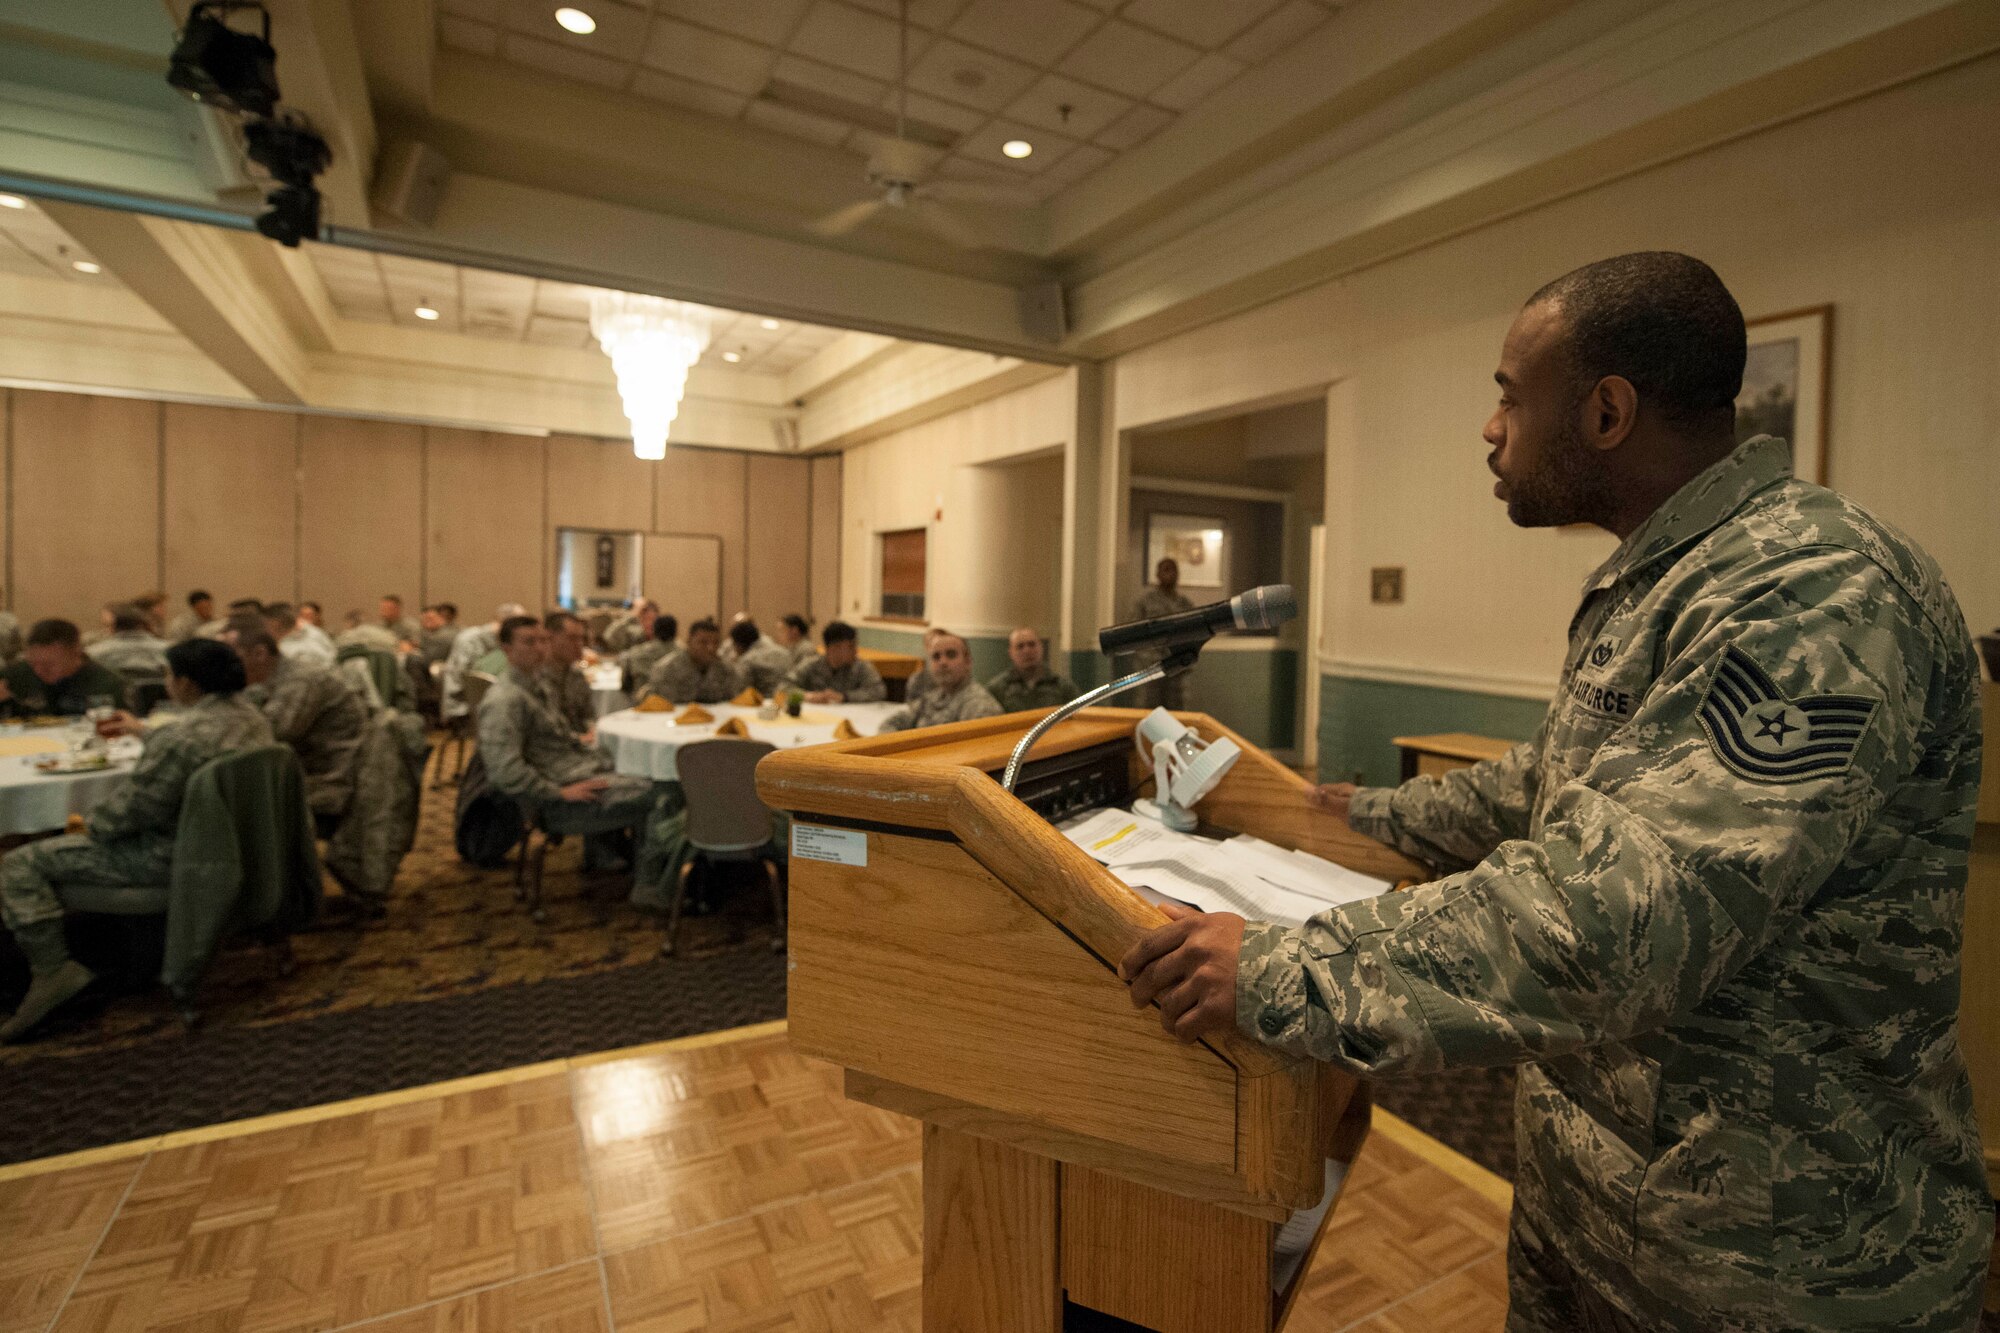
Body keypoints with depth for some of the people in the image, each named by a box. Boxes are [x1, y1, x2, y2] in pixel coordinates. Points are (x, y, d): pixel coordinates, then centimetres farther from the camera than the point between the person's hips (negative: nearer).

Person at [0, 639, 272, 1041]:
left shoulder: (183, 737, -28)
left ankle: (53, 969, -4)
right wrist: (142, 733, 29)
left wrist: (90, 825, -1)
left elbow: (133, 808, -20)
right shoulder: (251, 716, 2)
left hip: (175, 856, -10)